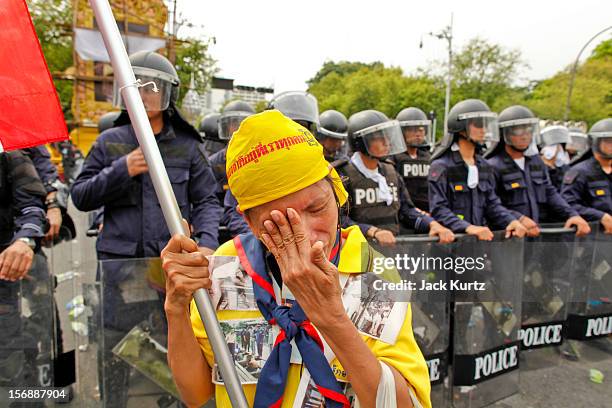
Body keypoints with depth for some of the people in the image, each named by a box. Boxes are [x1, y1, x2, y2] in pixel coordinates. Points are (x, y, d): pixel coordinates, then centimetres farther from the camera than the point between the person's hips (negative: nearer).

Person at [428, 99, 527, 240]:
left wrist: (512, 221, -6)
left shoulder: (484, 166, 14)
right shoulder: (441, 166, -10)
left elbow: (492, 203, 12)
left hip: (481, 238, 7)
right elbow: (438, 209, -18)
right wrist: (468, 227, -29)